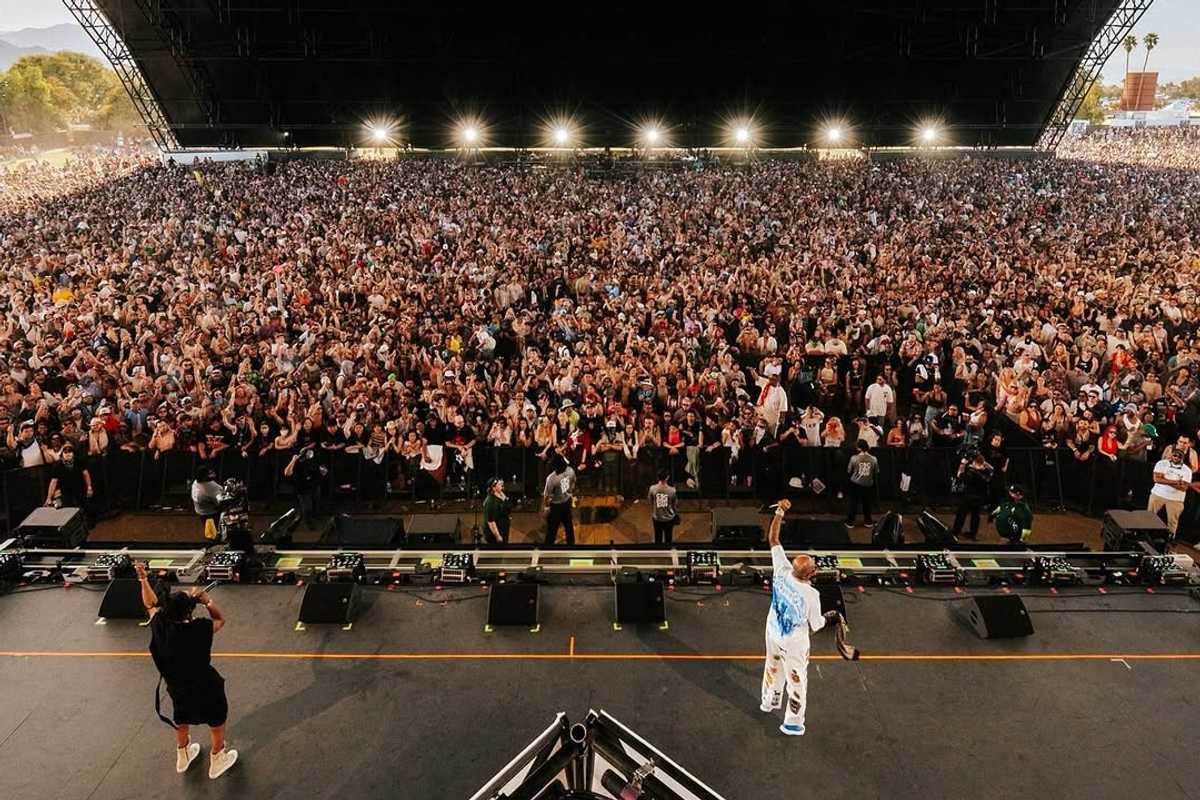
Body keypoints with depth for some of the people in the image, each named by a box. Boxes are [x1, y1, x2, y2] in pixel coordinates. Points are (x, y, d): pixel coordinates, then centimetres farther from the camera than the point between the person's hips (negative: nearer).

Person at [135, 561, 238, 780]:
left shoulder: (159, 625, -22)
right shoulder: (199, 629, -33)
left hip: (176, 688, 5)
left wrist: (143, 578, 7)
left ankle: (183, 756, 55)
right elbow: (220, 620, -10)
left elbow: (151, 604, -1)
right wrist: (207, 601, -21)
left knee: (181, 720, 32)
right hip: (205, 688, -5)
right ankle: (217, 760, 39)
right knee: (216, 721, 21)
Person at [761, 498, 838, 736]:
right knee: (796, 680, 14)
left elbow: (773, 539, -15)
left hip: (773, 632, 5)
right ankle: (793, 723, 26)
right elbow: (815, 626, -16)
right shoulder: (811, 595, -31)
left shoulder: (782, 571, -22)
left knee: (773, 667, 28)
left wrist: (779, 513, -19)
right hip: (794, 642, -5)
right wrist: (827, 617, 4)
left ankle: (769, 702, 50)